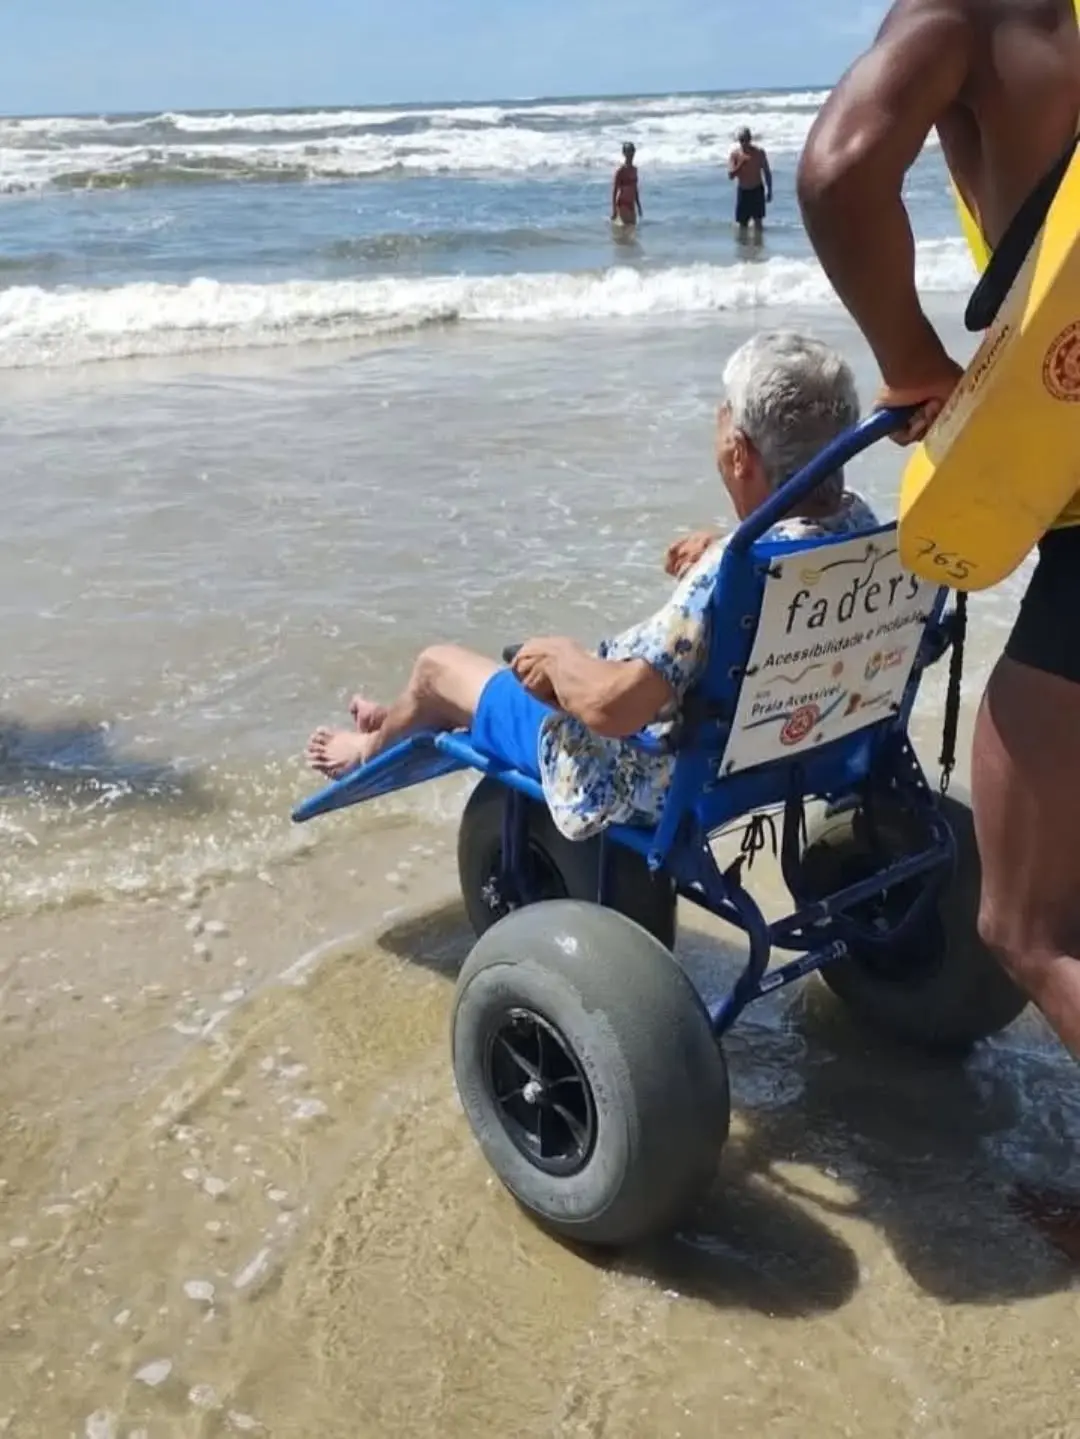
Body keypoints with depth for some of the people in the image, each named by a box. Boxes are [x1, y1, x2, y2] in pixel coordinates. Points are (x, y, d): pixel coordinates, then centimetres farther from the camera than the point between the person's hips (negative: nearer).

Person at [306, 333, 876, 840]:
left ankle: (374, 748, 48)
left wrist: (560, 655, -19)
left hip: (651, 783, -8)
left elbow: (609, 706, -38)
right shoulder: (859, 522, -12)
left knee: (438, 663, 13)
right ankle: (402, 721, 54)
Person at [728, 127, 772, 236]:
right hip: (743, 191, 1)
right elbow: (730, 175, -12)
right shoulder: (735, 153, -7)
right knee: (742, 223, 6)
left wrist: (769, 191, -1)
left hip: (757, 190, -1)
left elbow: (767, 172, 0)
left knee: (758, 220, -5)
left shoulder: (759, 152, -8)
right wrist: (740, 164, -25)